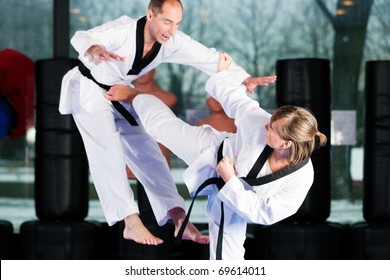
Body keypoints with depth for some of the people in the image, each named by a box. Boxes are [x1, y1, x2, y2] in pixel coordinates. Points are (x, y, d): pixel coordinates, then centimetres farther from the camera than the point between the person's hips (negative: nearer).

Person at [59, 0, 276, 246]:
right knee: (107, 153, -20)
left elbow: (209, 58, -19)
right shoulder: (123, 30, -34)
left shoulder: (173, 42, -17)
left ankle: (179, 220, -1)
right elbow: (82, 38, -49)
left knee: (147, 153, 1)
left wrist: (245, 79, -35)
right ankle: (132, 223, -22)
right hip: (88, 90, -6)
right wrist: (94, 50, -75)